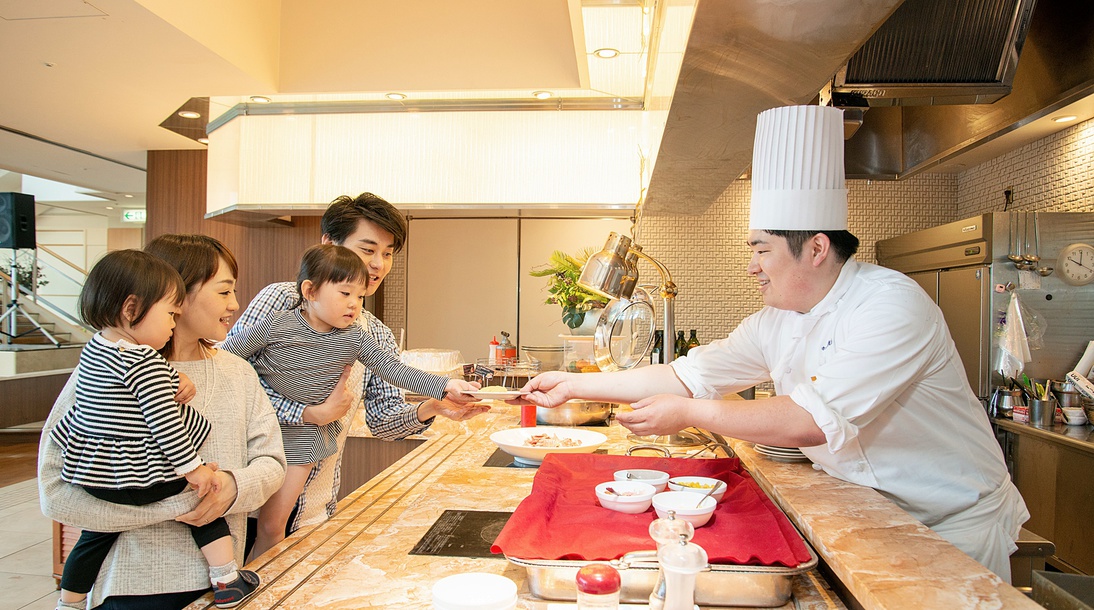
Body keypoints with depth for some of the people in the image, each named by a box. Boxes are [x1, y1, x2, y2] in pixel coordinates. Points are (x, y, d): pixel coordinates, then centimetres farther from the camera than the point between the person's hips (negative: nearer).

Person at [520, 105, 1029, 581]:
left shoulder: (892, 305, -25)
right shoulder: (776, 322, -2)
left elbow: (813, 420, -33)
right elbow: (690, 374, 1)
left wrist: (689, 413, -25)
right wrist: (574, 386, -1)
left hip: (952, 526, -5)